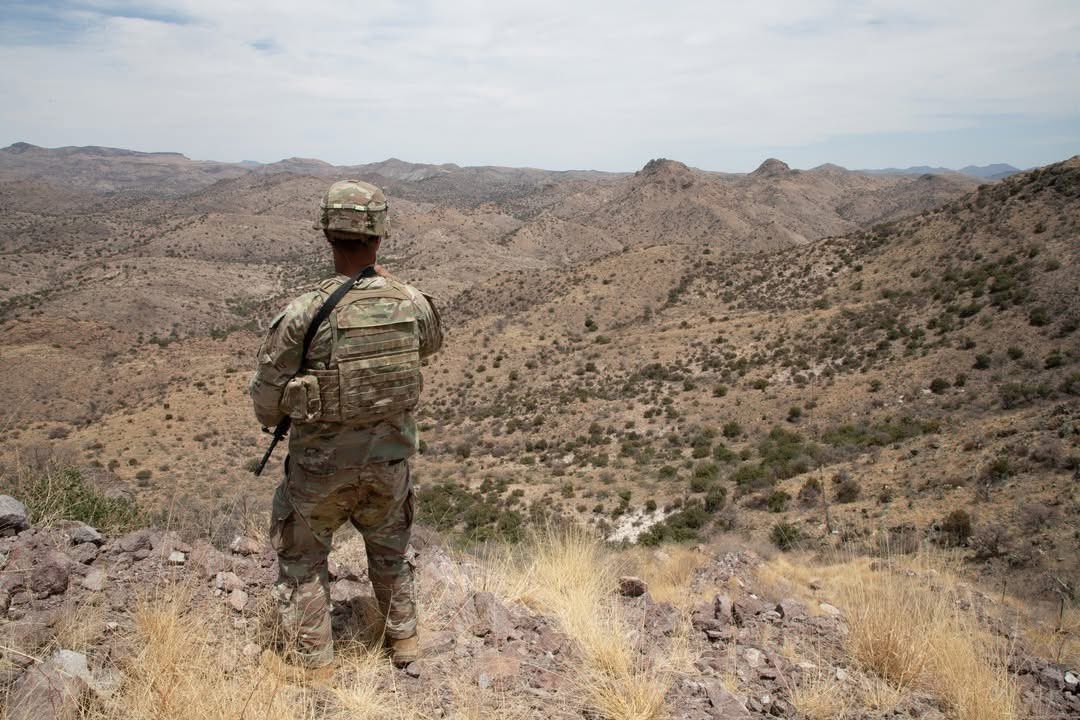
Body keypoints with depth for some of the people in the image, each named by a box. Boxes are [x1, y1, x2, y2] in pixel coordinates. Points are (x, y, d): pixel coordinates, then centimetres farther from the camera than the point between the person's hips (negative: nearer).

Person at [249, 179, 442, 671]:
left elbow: (266, 397, -12)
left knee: (302, 561, 21)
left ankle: (310, 662, 31)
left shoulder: (304, 313, -24)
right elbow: (431, 342, 12)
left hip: (321, 464, -3)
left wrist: (273, 418, 11)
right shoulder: (410, 302, -13)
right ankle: (404, 638, 43)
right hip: (390, 457, 4)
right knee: (390, 550, 29)